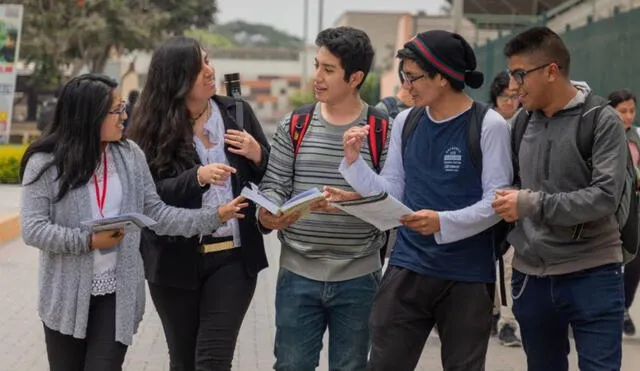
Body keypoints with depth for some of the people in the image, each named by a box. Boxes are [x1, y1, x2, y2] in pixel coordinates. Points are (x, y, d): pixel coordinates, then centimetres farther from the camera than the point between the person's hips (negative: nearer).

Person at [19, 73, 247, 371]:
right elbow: (32, 228, -12)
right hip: (66, 296, -1)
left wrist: (214, 216, -4)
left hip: (118, 293, 2)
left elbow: (156, 214, 5)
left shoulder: (130, 156, 3)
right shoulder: (46, 163, -8)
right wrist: (89, 241, -19)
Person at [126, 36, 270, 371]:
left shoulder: (237, 113, 3)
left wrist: (257, 155, -10)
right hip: (175, 261, 0)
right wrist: (197, 177, -26)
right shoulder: (152, 126, -5)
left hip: (233, 256, 1)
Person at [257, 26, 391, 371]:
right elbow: (273, 185, 3)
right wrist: (267, 213, -18)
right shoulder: (294, 126, 3)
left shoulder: (382, 130, -4)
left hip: (358, 278, -1)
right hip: (298, 274, 2)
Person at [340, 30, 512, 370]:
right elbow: (391, 193, 7)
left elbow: (495, 202, -13)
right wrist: (354, 161, -7)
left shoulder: (488, 125, -10)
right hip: (407, 267, 4)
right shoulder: (405, 122, 6)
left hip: (467, 275, -4)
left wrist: (443, 222, -26)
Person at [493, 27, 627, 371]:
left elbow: (604, 197, -18)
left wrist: (533, 203, -23)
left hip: (592, 275, -5)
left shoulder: (601, 120, -8)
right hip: (530, 276, 5)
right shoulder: (522, 122, 7)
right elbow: (506, 189, 17)